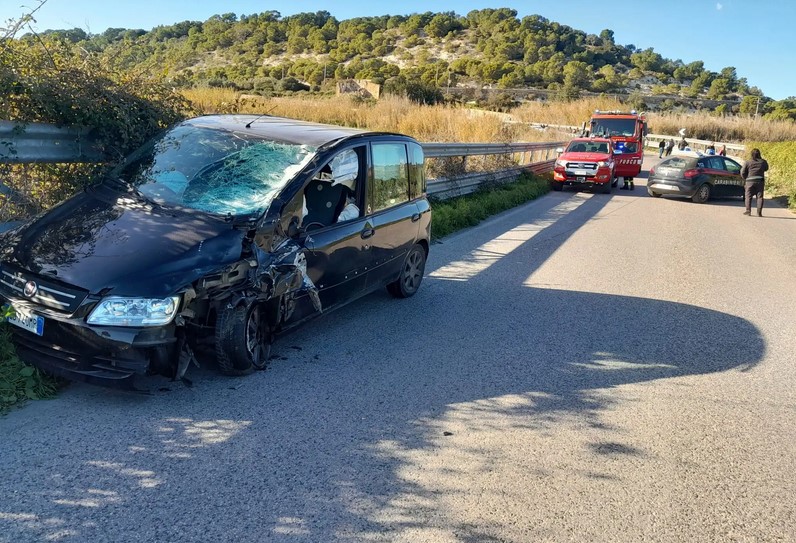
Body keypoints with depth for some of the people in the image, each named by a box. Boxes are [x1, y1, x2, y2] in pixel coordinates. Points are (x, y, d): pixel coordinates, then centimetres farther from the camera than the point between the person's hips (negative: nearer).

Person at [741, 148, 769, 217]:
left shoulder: (748, 162, -5)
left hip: (750, 181, -2)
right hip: (760, 181, 2)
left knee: (748, 196, 7)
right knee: (760, 196, 4)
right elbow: (766, 169, 22)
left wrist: (745, 178, 13)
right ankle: (759, 212, -2)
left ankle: (748, 210, -2)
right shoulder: (763, 162, 2)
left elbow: (742, 173, -3)